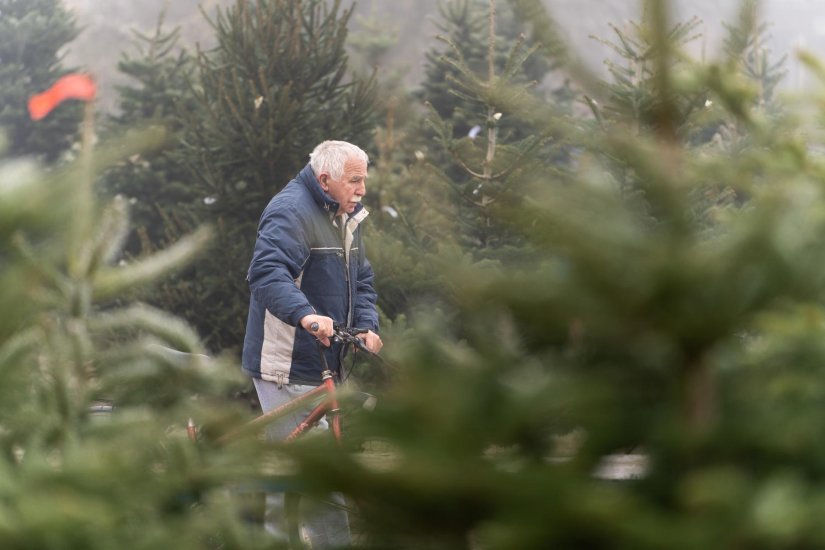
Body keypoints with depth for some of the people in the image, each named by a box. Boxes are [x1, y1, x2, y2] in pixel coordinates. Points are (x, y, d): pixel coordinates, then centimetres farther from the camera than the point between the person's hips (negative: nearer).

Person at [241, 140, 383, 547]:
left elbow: (361, 282, 22)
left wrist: (367, 326, 2)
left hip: (319, 363, 10)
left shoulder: (346, 218, 16)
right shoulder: (291, 212, -16)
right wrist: (306, 314, -47)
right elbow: (268, 273, -31)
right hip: (287, 365, -10)